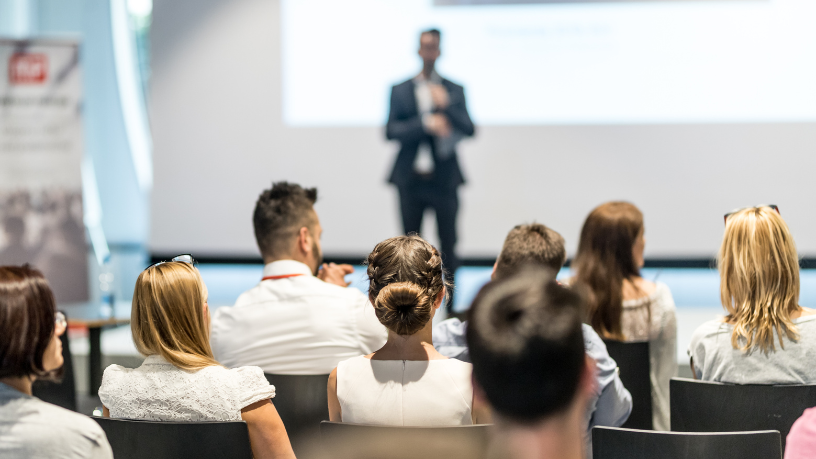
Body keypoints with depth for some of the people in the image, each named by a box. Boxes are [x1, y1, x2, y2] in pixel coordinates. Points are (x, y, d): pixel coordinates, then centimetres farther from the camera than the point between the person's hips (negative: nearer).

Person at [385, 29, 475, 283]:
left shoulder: (454, 90, 7)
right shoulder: (400, 90, 8)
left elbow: (469, 130, -2)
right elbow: (390, 131, -3)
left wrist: (446, 105, -16)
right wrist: (425, 124, -15)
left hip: (444, 178, -1)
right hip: (411, 178, 1)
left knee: (448, 245, -3)